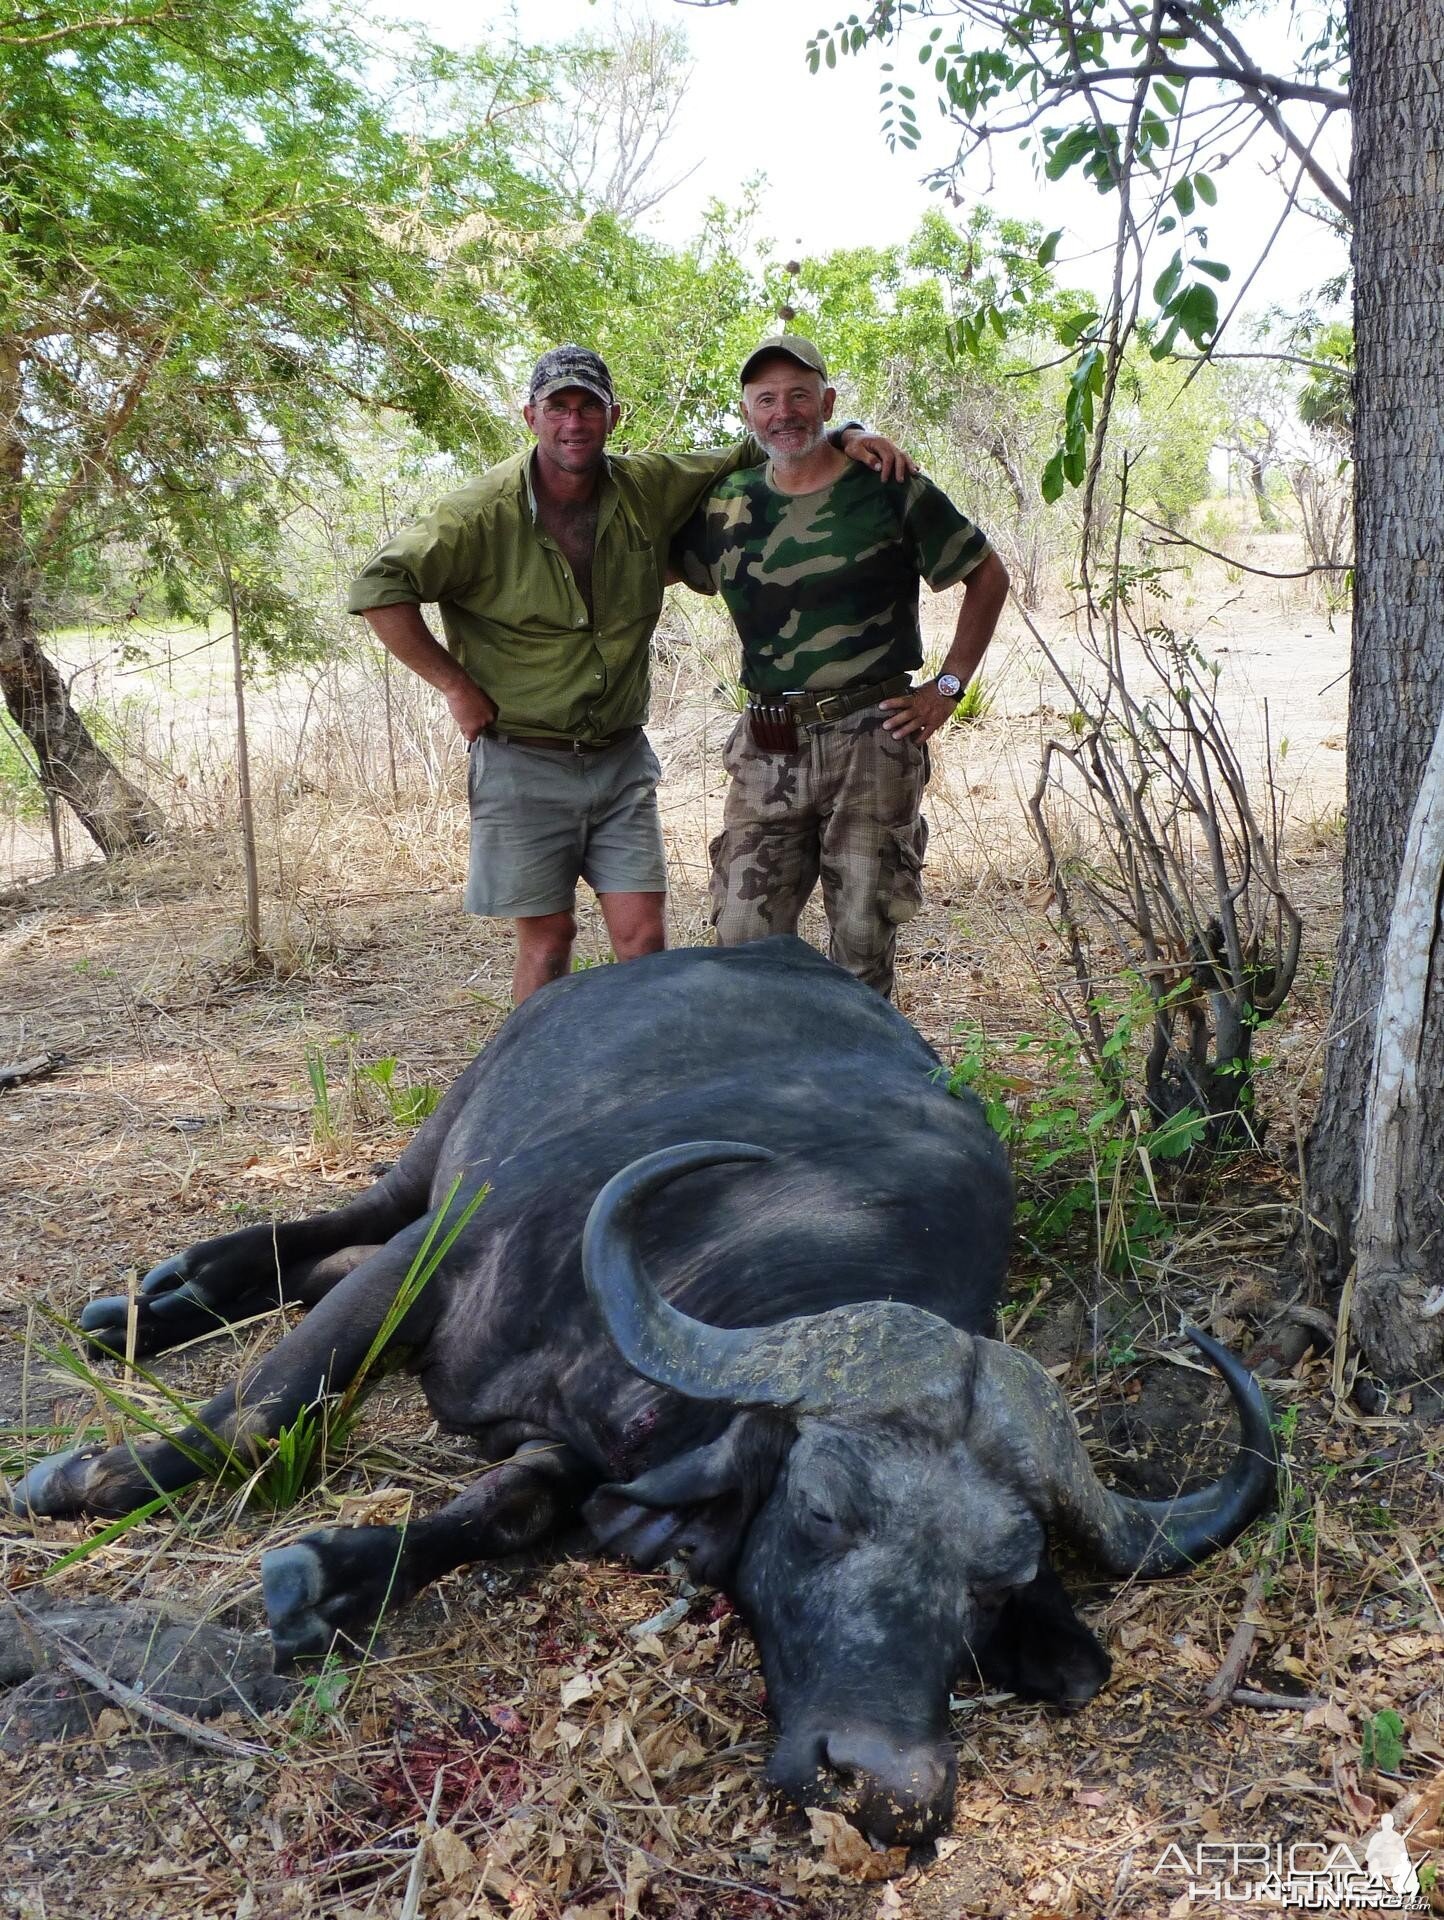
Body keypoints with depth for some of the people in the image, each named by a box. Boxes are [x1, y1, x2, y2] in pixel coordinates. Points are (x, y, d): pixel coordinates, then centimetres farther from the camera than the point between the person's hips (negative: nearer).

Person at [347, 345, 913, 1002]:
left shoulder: (649, 487, 1)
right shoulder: (485, 511, -11)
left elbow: (747, 456, 14)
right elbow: (378, 586, -15)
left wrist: (844, 435, -1)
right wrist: (455, 685, -15)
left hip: (621, 758, 3)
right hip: (522, 762, -3)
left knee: (643, 936, -1)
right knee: (547, 938, 2)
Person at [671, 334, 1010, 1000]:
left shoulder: (891, 490, 0)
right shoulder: (726, 504, 9)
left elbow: (988, 576, 8)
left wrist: (947, 686, 1)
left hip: (871, 739, -3)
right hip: (767, 749, 3)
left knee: (863, 942, 2)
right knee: (743, 939, 1)